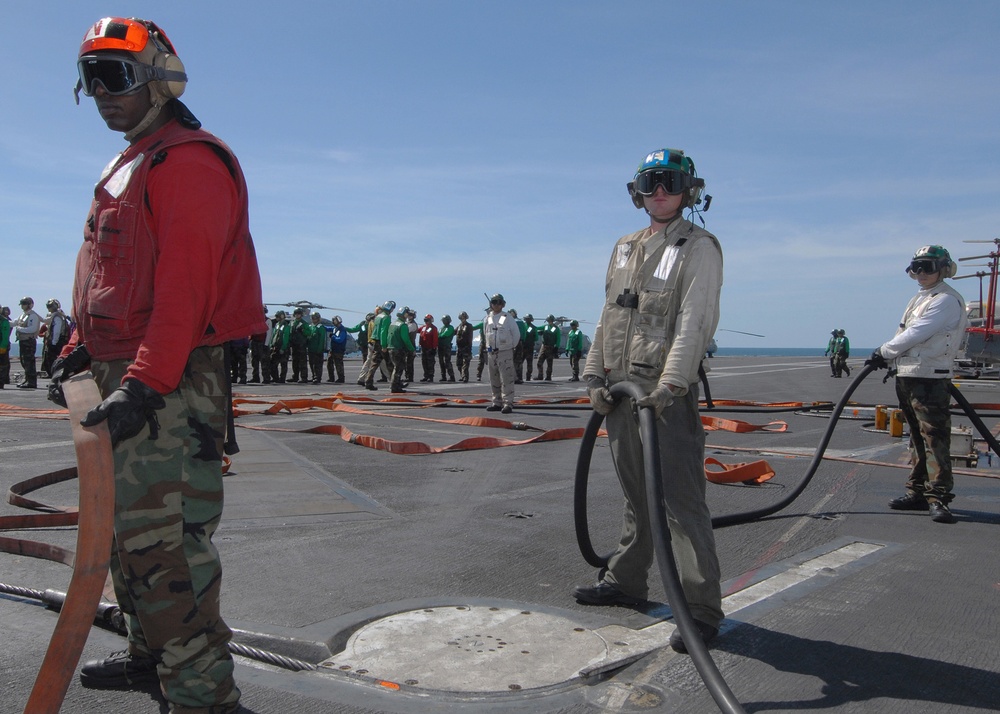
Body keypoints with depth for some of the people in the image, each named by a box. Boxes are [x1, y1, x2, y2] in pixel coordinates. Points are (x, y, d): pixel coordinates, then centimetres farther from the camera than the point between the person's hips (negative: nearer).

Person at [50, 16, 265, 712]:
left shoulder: (188, 162, -11)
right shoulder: (131, 166, 22)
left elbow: (185, 286, -22)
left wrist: (143, 383, -28)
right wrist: (81, 348, 17)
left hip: (171, 385, -11)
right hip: (129, 374, 11)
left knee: (164, 541, -12)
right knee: (127, 527, 20)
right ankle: (153, 650, 36)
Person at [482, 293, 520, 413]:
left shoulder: (508, 318, -4)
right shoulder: (487, 319, 9)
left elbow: (516, 334, 1)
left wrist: (511, 347, 4)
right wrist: (487, 348, 16)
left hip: (505, 353, -5)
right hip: (491, 353, 5)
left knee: (506, 379, -9)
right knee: (494, 380, 10)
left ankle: (508, 403, -9)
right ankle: (497, 402, 19)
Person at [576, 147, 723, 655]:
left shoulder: (699, 247, -3)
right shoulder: (625, 248, 18)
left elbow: (696, 322, -14)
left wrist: (670, 384, -24)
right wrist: (595, 375, 8)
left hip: (668, 393, -7)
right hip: (620, 389, 7)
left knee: (681, 499, -7)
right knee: (636, 495, 18)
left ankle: (701, 608, 0)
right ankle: (626, 581, 31)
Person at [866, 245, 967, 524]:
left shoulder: (946, 300, -11)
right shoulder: (920, 298, 20)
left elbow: (916, 334, -17)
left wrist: (884, 352, -7)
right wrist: (890, 360, 6)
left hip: (930, 379, -10)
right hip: (907, 376, 10)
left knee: (935, 437, -10)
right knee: (917, 437, 13)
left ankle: (939, 497, -8)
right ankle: (917, 491, 20)